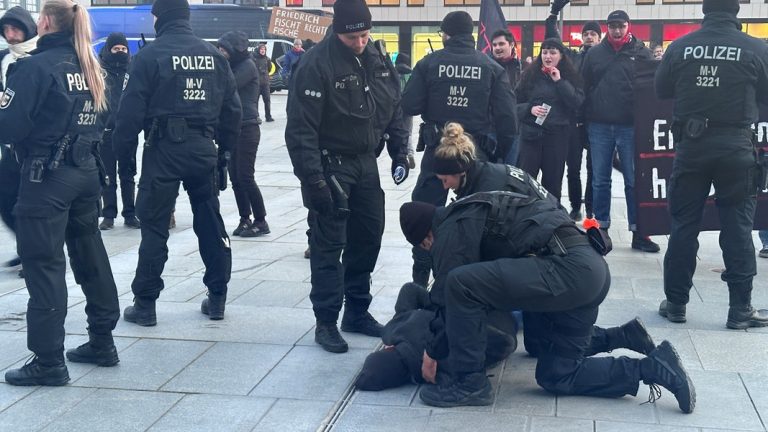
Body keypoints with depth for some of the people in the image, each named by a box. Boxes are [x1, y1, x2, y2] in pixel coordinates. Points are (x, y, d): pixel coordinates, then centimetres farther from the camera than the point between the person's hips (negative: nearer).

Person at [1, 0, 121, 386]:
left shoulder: (37, 67, -13)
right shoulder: (89, 68, 9)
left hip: (46, 177, -7)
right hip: (87, 172, 8)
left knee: (44, 265, -2)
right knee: (90, 256, 15)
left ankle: (48, 360, 2)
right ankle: (102, 342, 25)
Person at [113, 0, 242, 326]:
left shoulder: (149, 56, -7)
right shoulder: (213, 55, 7)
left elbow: (132, 110, -10)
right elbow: (232, 107, 9)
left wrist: (119, 149, -1)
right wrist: (225, 148, 16)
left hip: (164, 150, -4)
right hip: (204, 149, 4)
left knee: (154, 226, 2)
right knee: (210, 223, 12)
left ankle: (145, 304, 7)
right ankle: (217, 298, 17)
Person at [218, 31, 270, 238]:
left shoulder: (247, 66, -10)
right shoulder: (232, 66, 16)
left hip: (246, 129, -8)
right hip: (231, 128, 8)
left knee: (245, 177, -7)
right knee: (235, 177, 7)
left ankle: (261, 221, 1)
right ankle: (245, 219, 15)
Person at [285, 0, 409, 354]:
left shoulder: (379, 59, 3)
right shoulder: (316, 64, -18)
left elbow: (395, 109, 13)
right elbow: (301, 128, -21)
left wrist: (399, 151, 4)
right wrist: (312, 178, -24)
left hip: (366, 163, 7)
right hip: (330, 165, -6)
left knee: (368, 238, 11)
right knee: (329, 244, -3)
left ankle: (357, 312, 25)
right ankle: (326, 322, 6)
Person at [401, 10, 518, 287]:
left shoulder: (429, 63, -4)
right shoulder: (492, 67, -1)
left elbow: (409, 106, -6)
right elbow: (506, 116, -6)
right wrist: (502, 154, 4)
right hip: (478, 151, 1)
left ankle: (420, 280, 14)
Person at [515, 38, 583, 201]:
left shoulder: (570, 76, 6)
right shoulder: (530, 75, 6)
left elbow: (578, 102, -7)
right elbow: (515, 103, 6)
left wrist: (560, 81, -11)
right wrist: (530, 109, -13)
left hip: (558, 136, 1)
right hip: (531, 133, 0)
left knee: (553, 180, 9)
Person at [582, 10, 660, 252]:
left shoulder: (641, 52, 2)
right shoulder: (594, 53, 7)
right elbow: (584, 87, 8)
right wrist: (585, 119, 3)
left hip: (631, 126, -2)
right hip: (599, 126, 2)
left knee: (634, 181, 3)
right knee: (600, 181, 8)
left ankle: (638, 233, 8)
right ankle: (601, 229, 17)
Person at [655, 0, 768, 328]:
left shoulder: (680, 47, -3)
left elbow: (661, 89, 9)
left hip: (691, 144, 1)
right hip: (735, 145, -1)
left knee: (683, 224, 9)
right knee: (737, 226, 5)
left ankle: (675, 303, 14)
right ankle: (740, 309, 7)